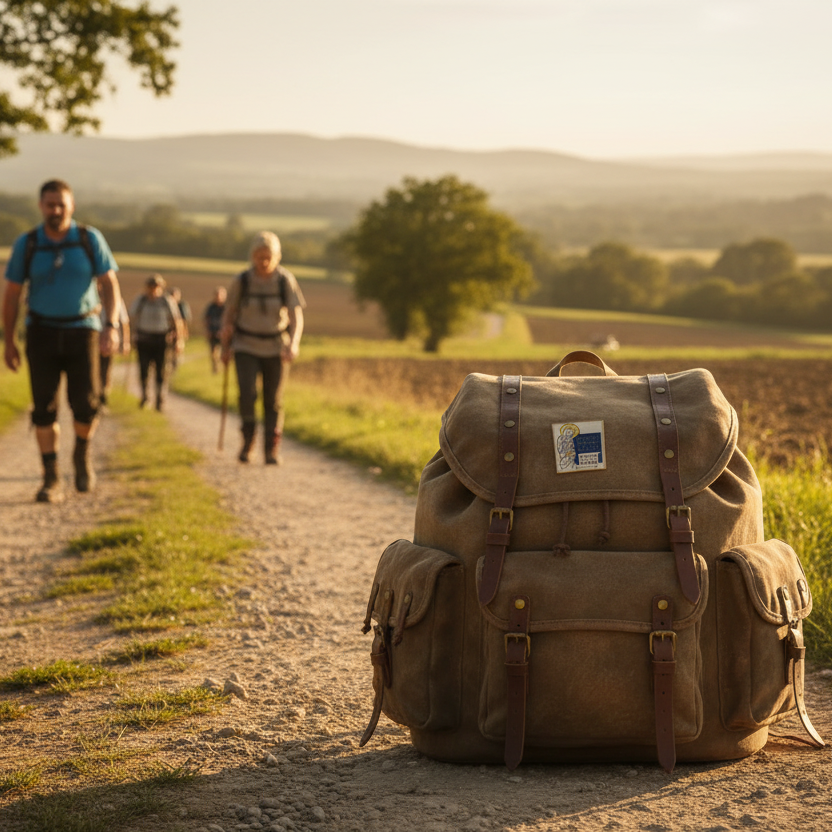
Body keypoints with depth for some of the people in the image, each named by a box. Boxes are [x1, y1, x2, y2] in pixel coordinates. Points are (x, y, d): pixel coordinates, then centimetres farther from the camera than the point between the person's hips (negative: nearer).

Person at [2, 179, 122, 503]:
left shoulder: (90, 238, -4)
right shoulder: (26, 244, -3)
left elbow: (109, 285, -5)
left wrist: (111, 327, -20)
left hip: (82, 332, 0)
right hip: (42, 333, 0)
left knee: (85, 404, -11)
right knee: (44, 407, -7)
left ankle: (82, 453, 21)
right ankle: (52, 481, 0)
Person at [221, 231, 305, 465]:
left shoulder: (286, 280, -12)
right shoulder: (241, 281, -11)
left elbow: (297, 316, -17)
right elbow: (229, 313, 0)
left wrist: (294, 344, -34)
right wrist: (225, 347, 3)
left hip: (276, 348, 0)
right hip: (246, 347, 0)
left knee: (273, 401, 2)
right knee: (247, 394, -17)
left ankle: (272, 450, 14)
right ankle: (248, 437, 4)